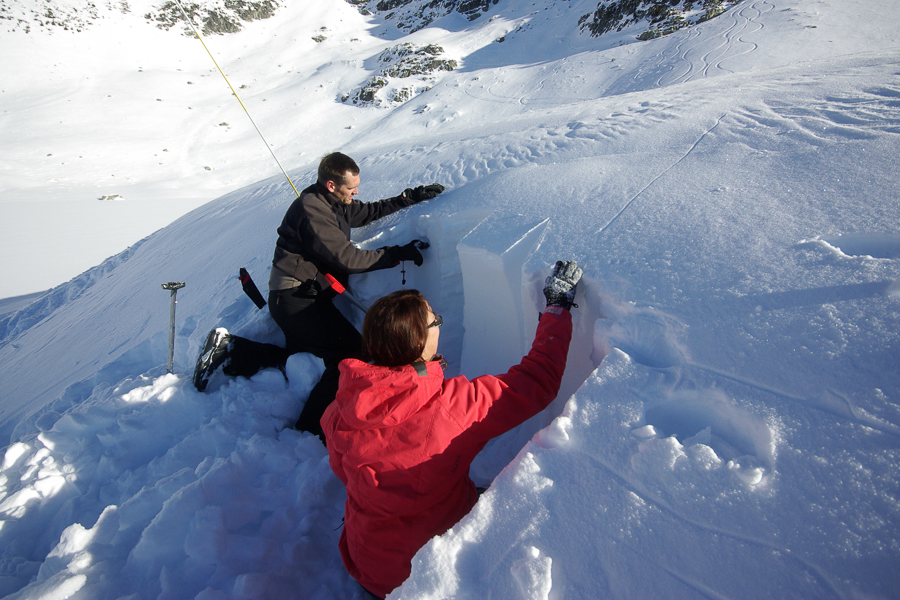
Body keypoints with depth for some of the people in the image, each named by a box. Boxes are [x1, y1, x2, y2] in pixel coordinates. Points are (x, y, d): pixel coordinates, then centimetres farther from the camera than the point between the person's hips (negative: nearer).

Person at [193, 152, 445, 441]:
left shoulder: (335, 204, 10)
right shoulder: (311, 209, -18)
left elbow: (372, 211, 23)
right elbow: (345, 258, -23)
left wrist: (414, 195, 16)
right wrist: (400, 253, -20)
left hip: (307, 296, 11)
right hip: (296, 300, -10)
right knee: (352, 353, -18)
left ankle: (228, 350, 19)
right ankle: (311, 428, -14)